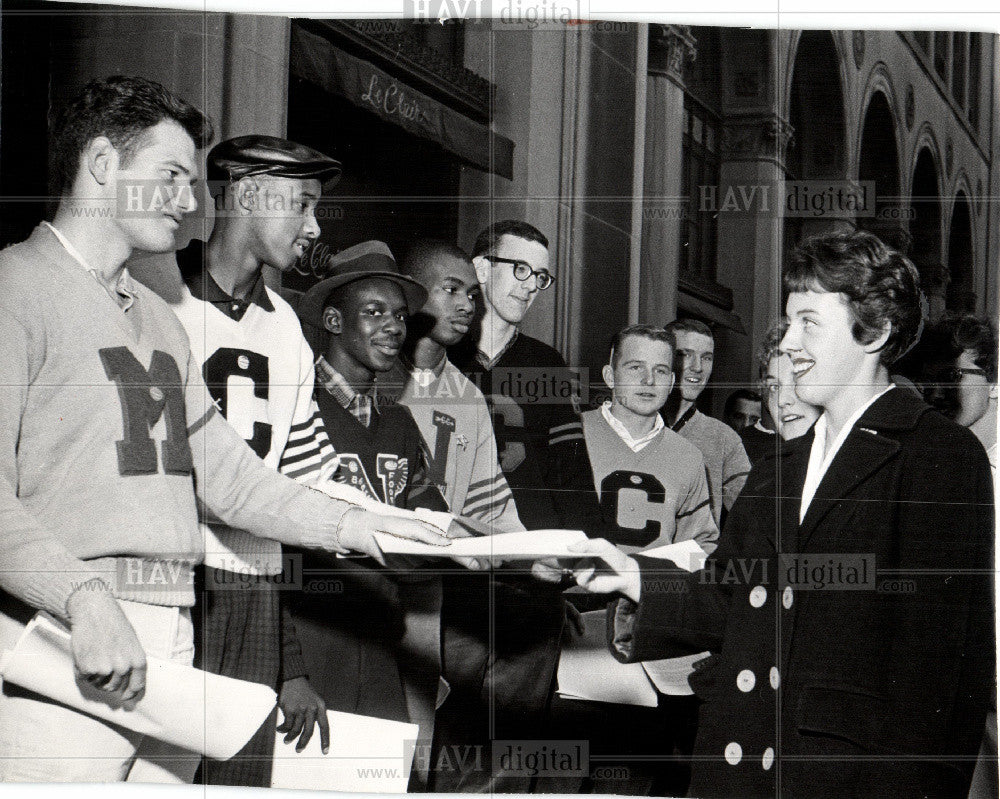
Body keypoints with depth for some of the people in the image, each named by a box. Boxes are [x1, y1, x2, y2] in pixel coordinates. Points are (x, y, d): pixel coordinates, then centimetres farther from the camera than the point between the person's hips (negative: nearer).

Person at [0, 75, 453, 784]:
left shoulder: (161, 319, 24)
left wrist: (351, 524, 5)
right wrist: (84, 596, -28)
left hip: (170, 646, 8)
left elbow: (224, 468, 18)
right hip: (59, 646, -8)